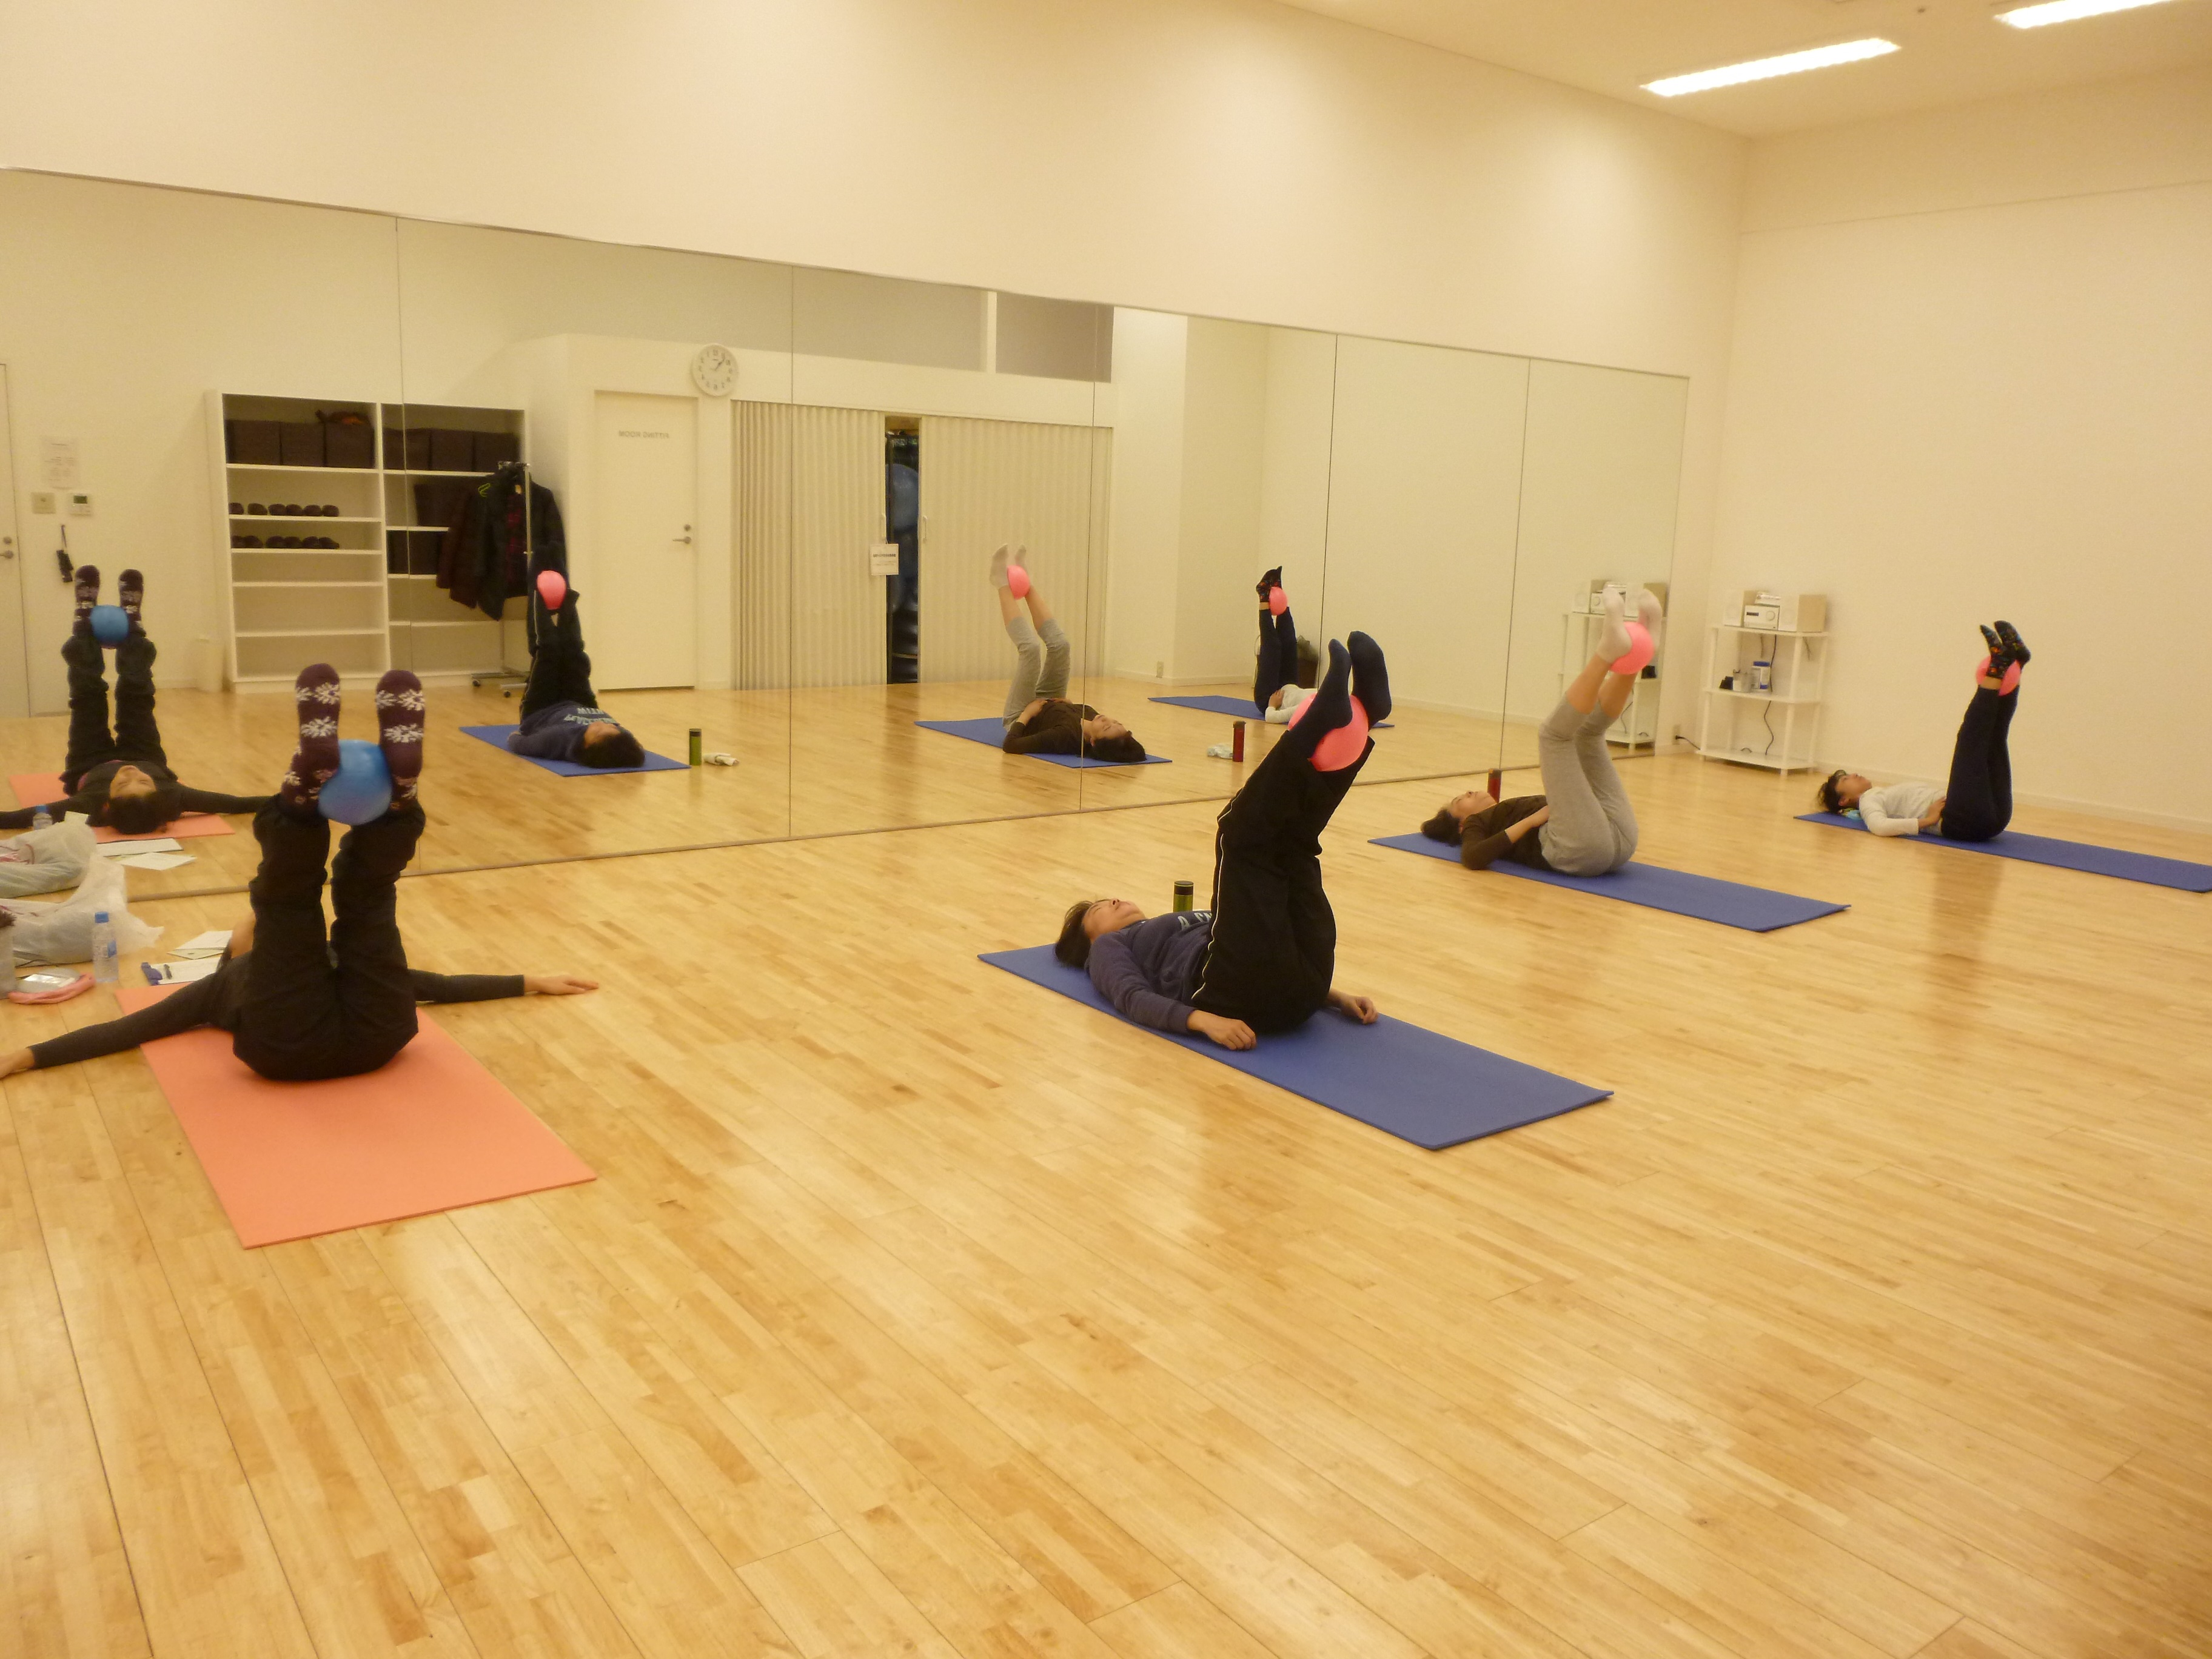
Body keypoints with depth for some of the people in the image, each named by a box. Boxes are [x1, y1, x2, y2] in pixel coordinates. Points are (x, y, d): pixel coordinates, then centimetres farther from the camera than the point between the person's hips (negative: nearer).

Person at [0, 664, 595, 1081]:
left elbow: (440, 984, 38)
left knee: (365, 888, -1)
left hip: (374, 1029, 2)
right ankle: (310, 780, -33)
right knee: (287, 895, -6)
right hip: (287, 1042, -2)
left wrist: (532, 982, 32)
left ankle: (397, 784, -29)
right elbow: (126, 1028, 29)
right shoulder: (222, 983, 41)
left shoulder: (334, 962, 44)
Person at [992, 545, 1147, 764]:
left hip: (1022, 717, -5)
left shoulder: (1067, 735, -47)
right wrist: (1069, 703, -10)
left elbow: (1010, 745, -43)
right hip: (1048, 706, 5)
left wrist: (1027, 713, -32)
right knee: (1059, 644, -4)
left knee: (1031, 647, -20)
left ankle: (1004, 583, 4)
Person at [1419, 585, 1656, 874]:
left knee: (1588, 728, 15)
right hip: (1579, 847, -7)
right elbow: (1473, 859, -4)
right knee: (1553, 732, -9)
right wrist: (1530, 821, -6)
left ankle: (1630, 660, -11)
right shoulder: (1477, 826, 22)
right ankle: (1607, 651, -28)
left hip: (1616, 838, 7)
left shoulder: (1510, 813, 40)